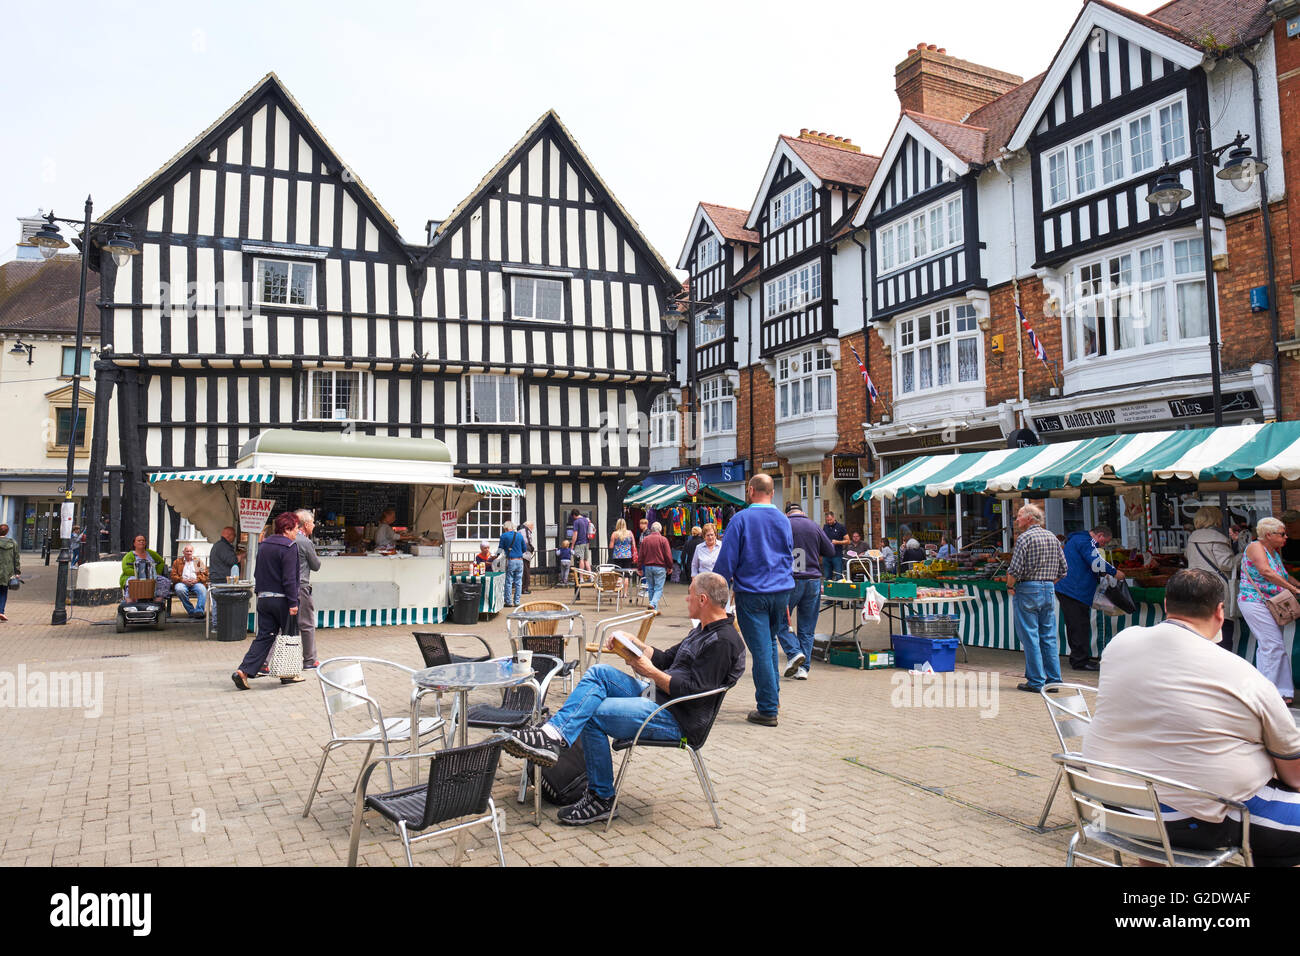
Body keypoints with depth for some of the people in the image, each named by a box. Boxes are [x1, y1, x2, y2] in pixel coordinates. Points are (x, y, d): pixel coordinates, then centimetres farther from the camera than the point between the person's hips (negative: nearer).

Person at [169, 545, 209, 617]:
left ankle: (199, 611, -44)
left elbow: (205, 574, 11)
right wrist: (183, 580, -9)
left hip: (196, 582, 0)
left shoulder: (199, 561, 23)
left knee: (202, 589, -35)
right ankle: (191, 611, -31)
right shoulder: (177, 562, 22)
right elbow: (173, 575, 11)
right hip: (182, 583, 0)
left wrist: (196, 580, -9)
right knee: (180, 589, -37)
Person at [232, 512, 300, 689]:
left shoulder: (263, 545, 12)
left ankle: (244, 671, -5)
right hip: (282, 599, -7)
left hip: (263, 598, 7)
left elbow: (258, 573, 17)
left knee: (264, 636, 9)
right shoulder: (289, 547, -13)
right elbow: (289, 578, -19)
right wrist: (293, 603, -17)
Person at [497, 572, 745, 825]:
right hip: (656, 696, 10)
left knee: (593, 714, -16)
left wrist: (651, 672, -14)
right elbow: (665, 659, 24)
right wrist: (634, 642, 9)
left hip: (677, 721, -10)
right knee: (599, 672, -7)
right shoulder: (702, 631, 18)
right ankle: (553, 734, -16)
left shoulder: (724, 641, -15)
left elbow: (694, 692, -21)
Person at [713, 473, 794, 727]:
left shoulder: (741, 519, -10)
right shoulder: (783, 520, 7)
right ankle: (773, 695, 29)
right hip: (781, 591, 5)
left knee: (761, 649, -2)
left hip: (751, 593, -5)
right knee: (770, 642, 21)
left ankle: (768, 709, 2)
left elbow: (727, 559, -10)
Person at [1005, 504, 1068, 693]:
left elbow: (1015, 570, -16)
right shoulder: (1052, 537, 11)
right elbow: (1063, 569, 13)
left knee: (1030, 637, -1)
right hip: (1049, 591, 7)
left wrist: (1010, 587, -1)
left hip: (1027, 591, -7)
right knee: (1049, 637, 11)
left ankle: (1036, 681, 0)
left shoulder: (1024, 538, -11)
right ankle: (1053, 679, 13)